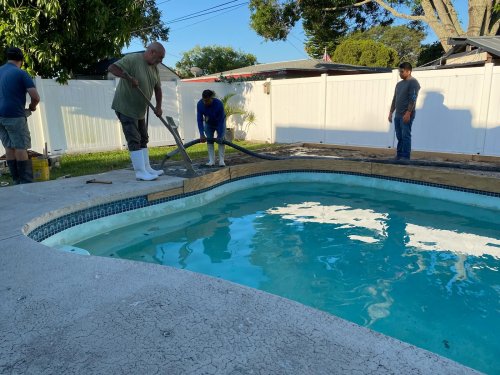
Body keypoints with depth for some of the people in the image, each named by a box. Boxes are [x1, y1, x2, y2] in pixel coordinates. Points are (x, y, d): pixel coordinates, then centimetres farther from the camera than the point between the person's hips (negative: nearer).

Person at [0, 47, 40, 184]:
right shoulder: (21, 74, -7)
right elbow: (36, 97, -13)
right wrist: (32, 106, 5)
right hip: (14, 115, -6)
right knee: (21, 147, -6)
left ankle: (17, 180, 11)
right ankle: (26, 182, -6)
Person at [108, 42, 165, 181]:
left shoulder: (154, 68, 7)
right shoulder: (132, 59, -17)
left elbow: (157, 88, 11)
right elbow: (111, 68, -24)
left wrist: (158, 106, 2)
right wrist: (129, 77, -31)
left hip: (140, 110, 9)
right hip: (125, 107, -9)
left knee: (143, 139, 12)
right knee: (134, 140, -9)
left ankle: (147, 168, 20)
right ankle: (140, 172, -6)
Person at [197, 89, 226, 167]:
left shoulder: (219, 104, -37)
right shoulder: (200, 104, -28)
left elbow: (221, 121, -32)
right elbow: (199, 120, -24)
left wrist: (219, 135, -31)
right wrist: (202, 134, -30)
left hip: (219, 122, -3)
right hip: (208, 123, 3)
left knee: (221, 139, -11)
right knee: (209, 140, -2)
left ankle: (221, 160, -9)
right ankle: (212, 160, 0)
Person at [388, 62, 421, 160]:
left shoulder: (413, 82, -6)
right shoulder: (399, 84, 19)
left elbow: (412, 99, -15)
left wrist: (408, 113, -22)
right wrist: (391, 113, 14)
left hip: (406, 115, -8)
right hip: (397, 115, 8)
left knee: (406, 136, -8)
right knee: (399, 137, 9)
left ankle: (405, 157, -6)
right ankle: (399, 156, 13)